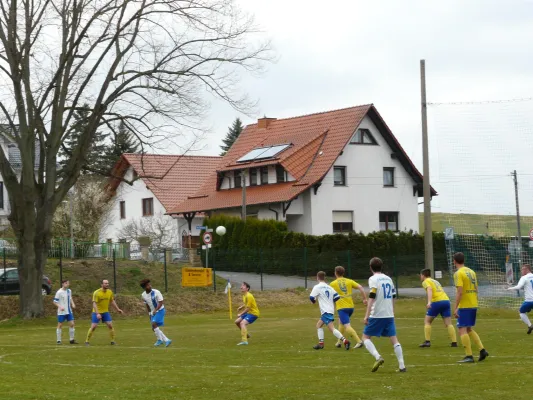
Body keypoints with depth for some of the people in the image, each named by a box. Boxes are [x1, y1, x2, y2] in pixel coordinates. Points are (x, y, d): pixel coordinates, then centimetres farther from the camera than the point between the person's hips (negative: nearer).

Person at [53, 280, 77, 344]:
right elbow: (54, 302, -11)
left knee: (71, 324, 1)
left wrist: (72, 304, 5)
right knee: (60, 325, 2)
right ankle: (59, 340, 10)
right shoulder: (59, 292, -13)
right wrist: (60, 307, -24)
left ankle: (72, 340, 10)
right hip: (61, 312, -6)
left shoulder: (69, 291, 6)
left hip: (69, 312, 6)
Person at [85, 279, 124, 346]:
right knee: (93, 327, -7)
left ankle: (113, 341, 7)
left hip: (105, 312, 4)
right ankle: (87, 341, 4)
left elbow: (112, 301, 12)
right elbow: (94, 303, -22)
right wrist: (97, 313, -31)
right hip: (97, 312, -4)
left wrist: (118, 309, 10)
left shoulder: (110, 292, -2)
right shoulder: (97, 293, -19)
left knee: (110, 325, -5)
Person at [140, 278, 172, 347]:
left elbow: (160, 303, -19)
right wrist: (149, 313, 15)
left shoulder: (156, 292, -18)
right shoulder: (143, 295, -1)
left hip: (160, 310, -7)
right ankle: (166, 340, 11)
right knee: (154, 328, 2)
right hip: (152, 312, 7)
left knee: (154, 324, -24)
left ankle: (160, 340, -11)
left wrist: (155, 310, -31)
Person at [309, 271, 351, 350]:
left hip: (325, 311, -8)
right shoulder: (329, 287, 13)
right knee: (319, 325, 17)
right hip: (331, 309, 8)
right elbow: (337, 297, 7)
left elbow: (311, 297, -12)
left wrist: (313, 301, 11)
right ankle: (321, 343, 8)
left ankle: (345, 340, -26)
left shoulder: (317, 287, -5)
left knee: (332, 328, -14)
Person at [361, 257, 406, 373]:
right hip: (389, 315, 5)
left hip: (376, 315, -5)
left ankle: (378, 357, -17)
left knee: (366, 337, 6)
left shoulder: (373, 279, -6)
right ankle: (402, 366, -3)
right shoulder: (388, 279, 13)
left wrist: (366, 316, -15)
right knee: (394, 339, 6)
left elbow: (371, 298, -15)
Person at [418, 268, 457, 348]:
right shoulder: (435, 281, 29)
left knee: (427, 321, 7)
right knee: (448, 323, 4)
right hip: (446, 300, 6)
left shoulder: (426, 281, 6)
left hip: (437, 301, -6)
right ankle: (454, 342, -7)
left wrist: (429, 302, -28)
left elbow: (429, 290, -14)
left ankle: (427, 342, -2)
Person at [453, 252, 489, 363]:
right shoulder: (471, 272, 13)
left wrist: (455, 308, -19)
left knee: (462, 330, -4)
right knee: (469, 329, 19)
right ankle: (482, 350, 9)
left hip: (464, 306, -8)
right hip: (473, 305, 8)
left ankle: (469, 356, -9)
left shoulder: (458, 273, -12)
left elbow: (459, 292, -20)